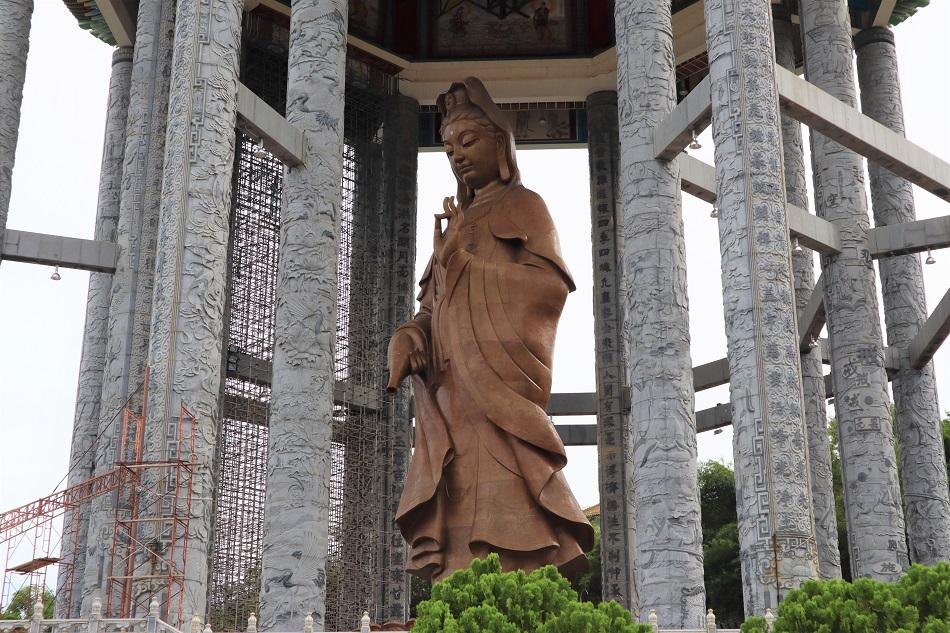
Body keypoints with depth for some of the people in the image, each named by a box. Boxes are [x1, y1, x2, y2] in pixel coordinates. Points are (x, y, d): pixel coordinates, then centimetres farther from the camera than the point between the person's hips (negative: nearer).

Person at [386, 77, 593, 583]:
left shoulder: (523, 206, 10)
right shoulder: (459, 224, 28)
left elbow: (550, 286, -7)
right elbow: (430, 310, 20)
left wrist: (460, 263, -5)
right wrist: (407, 339, -3)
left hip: (497, 385, -6)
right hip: (456, 399, 6)